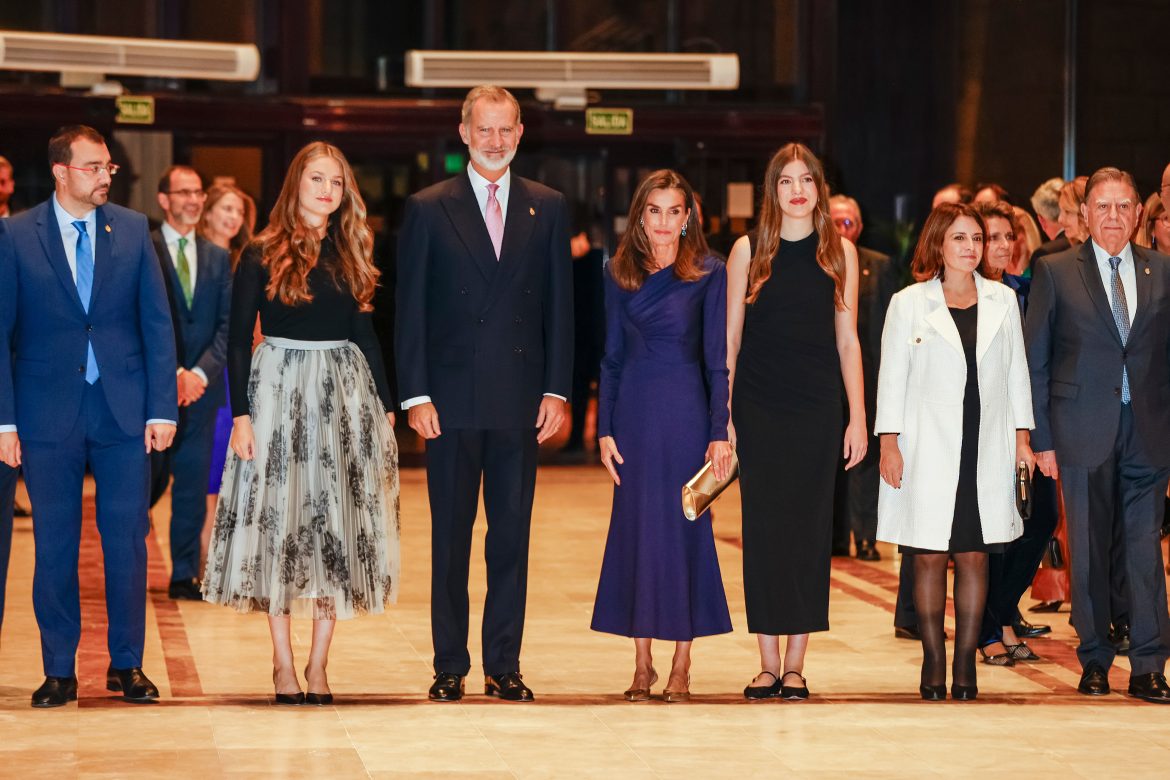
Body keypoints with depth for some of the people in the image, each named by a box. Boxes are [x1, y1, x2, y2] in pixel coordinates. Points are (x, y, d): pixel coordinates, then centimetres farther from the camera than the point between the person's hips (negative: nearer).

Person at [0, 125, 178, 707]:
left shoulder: (132, 229, 4)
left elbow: (157, 324, 5)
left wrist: (162, 408, -2)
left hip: (123, 408, 1)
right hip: (48, 412, -1)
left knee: (127, 539, 4)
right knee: (54, 543, 5)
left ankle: (127, 664, 16)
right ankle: (59, 670, 14)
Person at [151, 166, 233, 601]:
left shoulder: (217, 259, 13)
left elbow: (226, 325, 7)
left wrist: (201, 373, -8)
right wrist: (173, 373, -14)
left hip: (200, 386, 4)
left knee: (193, 485, 3)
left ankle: (185, 575, 9)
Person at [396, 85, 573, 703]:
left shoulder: (547, 208, 9)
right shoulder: (428, 210, 3)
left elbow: (559, 305, 8)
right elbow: (411, 310, 0)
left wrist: (556, 390, 0)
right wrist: (416, 396, -7)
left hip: (521, 398, 2)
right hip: (453, 398, -2)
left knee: (512, 536, 5)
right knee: (450, 537, 4)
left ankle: (504, 665, 12)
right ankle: (449, 665, 11)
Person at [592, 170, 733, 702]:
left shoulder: (708, 274, -2)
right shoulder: (618, 273, 7)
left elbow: (718, 359, -3)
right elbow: (612, 357, 9)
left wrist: (720, 432, -8)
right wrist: (604, 428, 3)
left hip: (685, 410, -3)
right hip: (634, 410, 3)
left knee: (685, 528, 0)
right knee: (635, 527, 4)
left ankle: (681, 667, 7)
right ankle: (642, 666, 11)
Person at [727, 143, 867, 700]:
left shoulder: (840, 252, 6)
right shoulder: (749, 251, 4)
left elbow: (847, 341, 7)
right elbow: (730, 339, 5)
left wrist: (858, 418, 2)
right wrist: (721, 416, -1)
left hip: (818, 408, 1)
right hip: (759, 408, 0)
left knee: (809, 529, 2)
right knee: (763, 529, 0)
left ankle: (795, 666, 8)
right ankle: (768, 665, 6)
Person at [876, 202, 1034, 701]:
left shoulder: (1003, 302, 10)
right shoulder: (909, 304, 1)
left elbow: (1016, 373, 13)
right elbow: (892, 377, 1)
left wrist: (1022, 435, 7)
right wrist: (888, 443, -5)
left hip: (986, 450, 2)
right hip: (929, 450, -2)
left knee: (974, 557, 2)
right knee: (929, 558, 0)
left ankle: (966, 665, 7)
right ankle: (933, 666, 7)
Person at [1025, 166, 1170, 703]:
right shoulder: (1056, 272, 3)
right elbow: (1035, 361, 3)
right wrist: (1042, 438, -3)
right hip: (1084, 433, -1)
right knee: (1089, 552, 6)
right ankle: (1094, 660, 17)